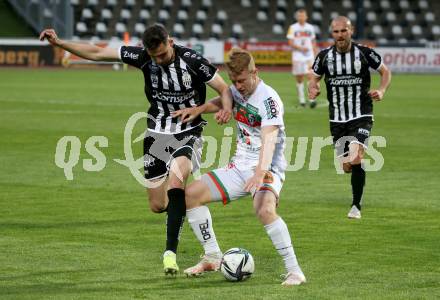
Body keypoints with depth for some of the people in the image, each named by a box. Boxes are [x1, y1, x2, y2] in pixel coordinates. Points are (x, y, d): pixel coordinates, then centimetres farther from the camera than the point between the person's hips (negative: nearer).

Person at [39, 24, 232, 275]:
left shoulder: (192, 60, -18)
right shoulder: (143, 57, -9)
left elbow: (225, 89, -12)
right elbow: (97, 53, -3)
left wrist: (227, 108, -35)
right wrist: (59, 43, -8)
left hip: (188, 134, -4)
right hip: (157, 133, 4)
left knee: (176, 178, -32)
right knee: (158, 205, 2)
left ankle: (171, 252, -31)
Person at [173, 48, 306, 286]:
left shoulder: (268, 99, -21)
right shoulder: (237, 90, 4)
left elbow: (269, 140, -34)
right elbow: (221, 102, 28)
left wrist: (260, 173, -49)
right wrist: (199, 109, 7)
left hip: (267, 168, -8)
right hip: (240, 166, 8)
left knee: (265, 210, -36)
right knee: (191, 194, 1)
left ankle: (294, 271, -27)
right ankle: (212, 258, 13)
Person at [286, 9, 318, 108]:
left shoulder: (310, 28, 10)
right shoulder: (293, 28, 1)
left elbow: (313, 43, 15)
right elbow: (290, 43, -4)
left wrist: (316, 55, 11)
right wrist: (300, 48, -18)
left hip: (309, 56, 1)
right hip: (297, 57, -1)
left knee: (310, 77, -12)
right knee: (299, 79, 4)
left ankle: (312, 99, -11)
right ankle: (301, 100, 13)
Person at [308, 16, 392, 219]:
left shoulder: (364, 53, -5)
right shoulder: (324, 56, 1)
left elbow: (385, 72, 7)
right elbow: (315, 78, 14)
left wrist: (381, 91, -12)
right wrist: (313, 88, -10)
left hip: (361, 117, -3)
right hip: (337, 120, 3)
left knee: (356, 159, -22)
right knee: (347, 167, 2)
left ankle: (356, 206, -9)